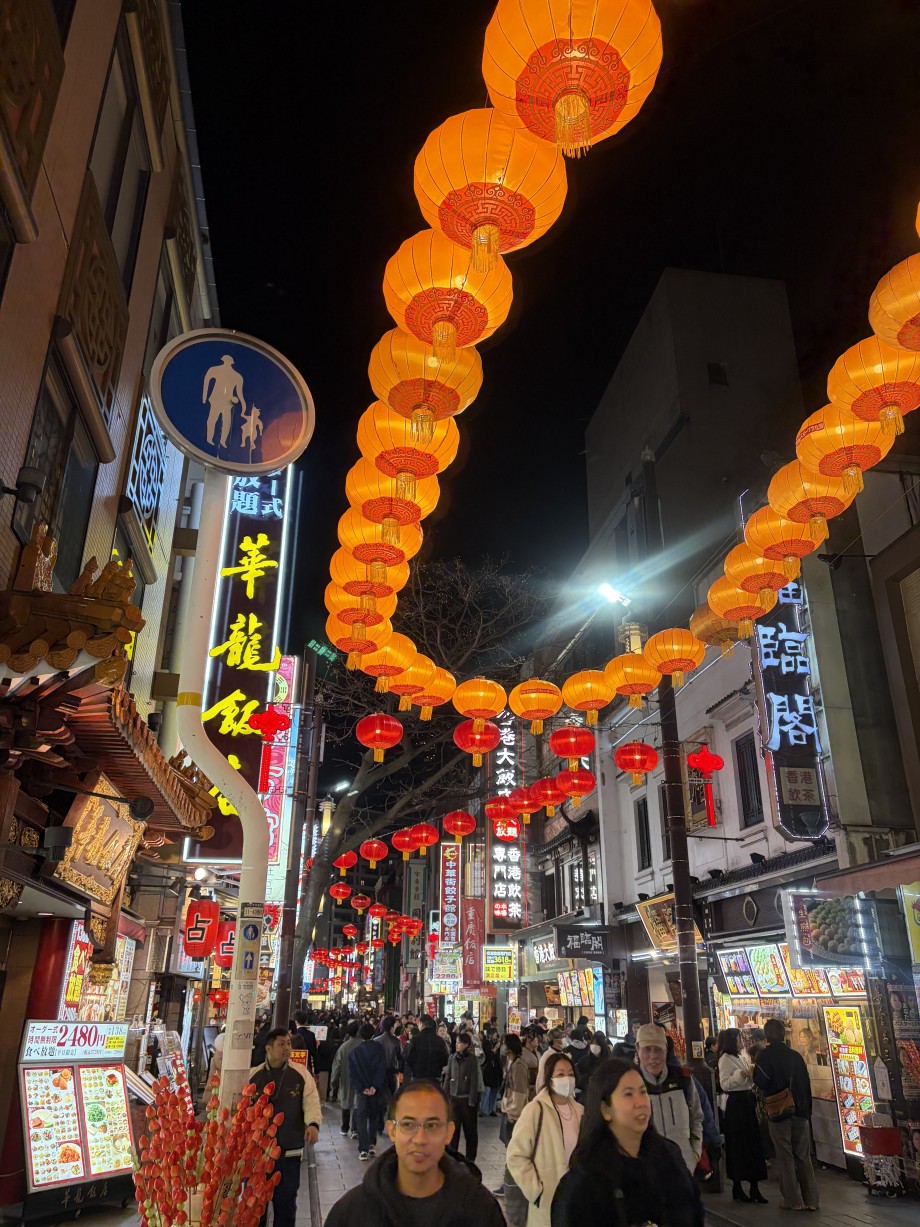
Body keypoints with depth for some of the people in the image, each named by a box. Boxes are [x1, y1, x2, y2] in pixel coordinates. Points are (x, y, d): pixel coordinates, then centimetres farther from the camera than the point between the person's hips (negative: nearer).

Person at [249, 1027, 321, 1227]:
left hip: (289, 1150, -1)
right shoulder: (253, 1076, 2)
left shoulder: (301, 1074, -3)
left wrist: (313, 1124, -24)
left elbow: (312, 1103, -6)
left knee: (286, 1201, 7)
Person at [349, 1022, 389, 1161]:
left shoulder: (354, 1052, 0)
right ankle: (372, 1146, 18)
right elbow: (381, 1070, -12)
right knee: (374, 1117, 17)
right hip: (376, 1090, 1)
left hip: (361, 1090, 0)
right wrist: (375, 1086, -15)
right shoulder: (379, 1050, -4)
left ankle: (363, 1150, -4)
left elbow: (352, 1073, -6)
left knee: (361, 1119, 5)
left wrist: (361, 1088, -10)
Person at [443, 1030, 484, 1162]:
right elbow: (447, 1078, 7)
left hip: (467, 1098, -3)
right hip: (454, 1098, 3)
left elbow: (474, 1080, -9)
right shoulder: (452, 1058, 4)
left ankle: (470, 1158, 19)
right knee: (453, 1127, 0)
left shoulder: (472, 1059, -6)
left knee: (470, 1129, 7)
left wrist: (472, 1101, -12)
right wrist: (446, 1097, 2)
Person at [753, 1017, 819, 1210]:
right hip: (800, 1111, 4)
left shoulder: (764, 1056, -10)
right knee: (803, 1155, 11)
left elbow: (761, 1082, -14)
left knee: (785, 1156, 5)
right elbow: (806, 1084, 7)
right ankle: (810, 1199, 13)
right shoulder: (795, 1055, 3)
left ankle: (793, 1200, 7)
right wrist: (807, 1111, 15)